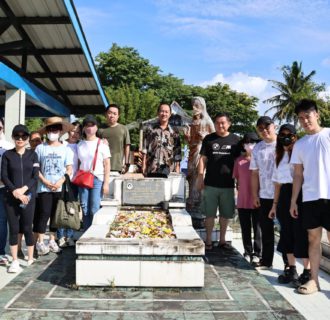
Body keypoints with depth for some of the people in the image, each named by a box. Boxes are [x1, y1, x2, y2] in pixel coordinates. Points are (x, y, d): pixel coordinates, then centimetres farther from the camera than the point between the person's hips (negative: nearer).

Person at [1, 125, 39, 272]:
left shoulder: (32, 154, 6)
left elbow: (35, 176, 0)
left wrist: (23, 189, -13)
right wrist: (15, 192, -12)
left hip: (28, 196, 0)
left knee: (27, 228, 3)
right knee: (14, 229, 2)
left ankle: (30, 259, 16)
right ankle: (15, 261, 11)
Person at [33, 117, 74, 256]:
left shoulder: (65, 149, 3)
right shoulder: (40, 148, 1)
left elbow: (69, 168, 1)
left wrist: (60, 181, -12)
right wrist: (45, 181, -11)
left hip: (60, 188, 2)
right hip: (44, 187, -2)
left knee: (56, 215, 9)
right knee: (44, 213, -4)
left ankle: (52, 241, 21)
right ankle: (40, 242, 5)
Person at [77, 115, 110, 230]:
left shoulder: (102, 144, 1)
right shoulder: (80, 145, 12)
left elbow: (107, 165, -2)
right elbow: (78, 164, 14)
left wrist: (106, 183, -8)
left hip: (97, 179, -3)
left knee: (94, 210, -9)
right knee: (85, 210, 4)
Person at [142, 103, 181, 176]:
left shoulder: (174, 133, 10)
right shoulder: (150, 130, 8)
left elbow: (177, 154, 8)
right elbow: (145, 151, 6)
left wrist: (177, 171, 2)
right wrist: (144, 167, -1)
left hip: (168, 171, 0)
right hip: (152, 170, 0)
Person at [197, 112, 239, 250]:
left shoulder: (235, 140, 6)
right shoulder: (208, 139, 5)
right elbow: (203, 159, 4)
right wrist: (200, 177, -4)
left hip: (228, 184, 1)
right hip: (210, 184, -1)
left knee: (225, 214, 10)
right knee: (210, 214, 5)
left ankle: (222, 240, 24)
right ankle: (208, 240, 17)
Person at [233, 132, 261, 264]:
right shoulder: (239, 160, 4)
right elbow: (237, 179, 10)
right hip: (243, 200, 3)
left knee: (257, 228, 5)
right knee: (245, 228, 13)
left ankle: (256, 254, 13)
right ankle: (248, 251, 27)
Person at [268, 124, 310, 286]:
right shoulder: (280, 156, 17)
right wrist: (275, 205, 16)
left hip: (299, 194, -7)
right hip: (284, 196, 7)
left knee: (301, 233, -4)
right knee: (287, 233, 10)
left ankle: (307, 272, 6)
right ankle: (291, 269, 21)